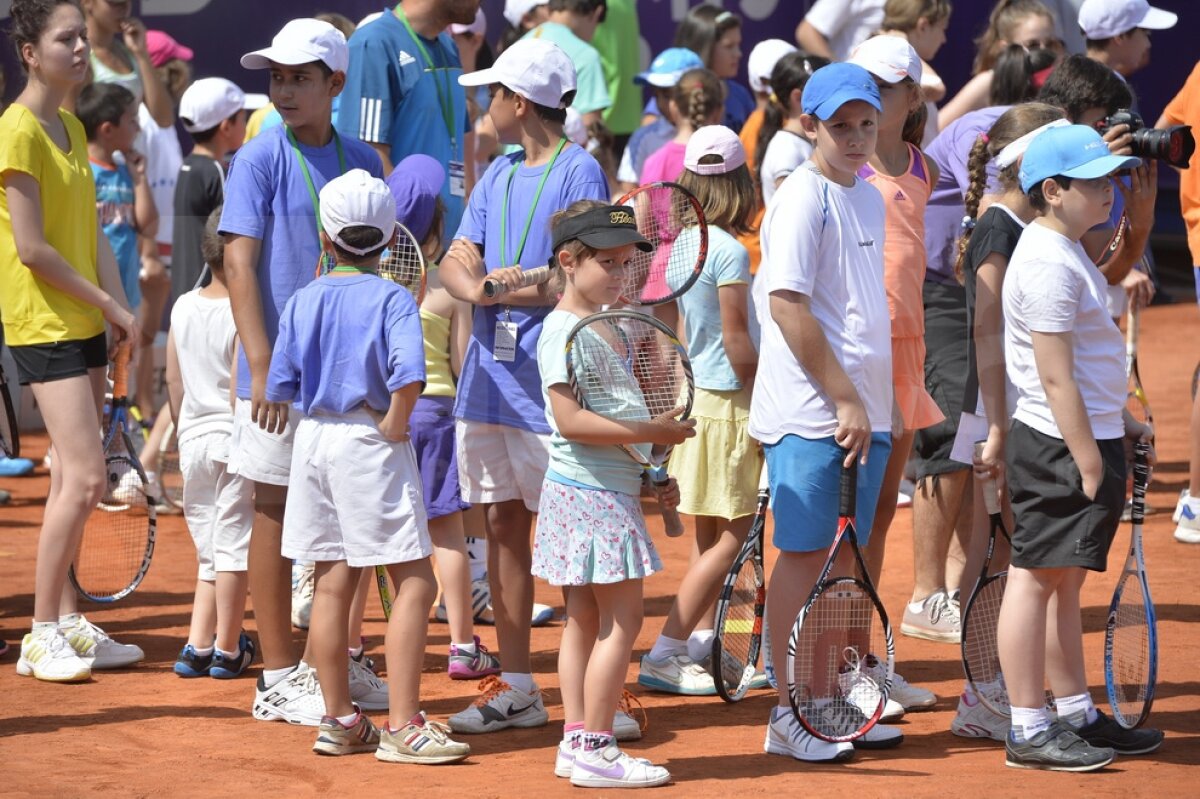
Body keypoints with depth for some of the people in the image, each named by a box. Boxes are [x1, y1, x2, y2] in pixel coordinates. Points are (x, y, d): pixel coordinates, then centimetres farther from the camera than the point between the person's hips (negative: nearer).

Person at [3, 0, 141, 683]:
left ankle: (67, 622, 18)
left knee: (72, 481, 11)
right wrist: (105, 301, -10)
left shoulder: (73, 129, 14)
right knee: (85, 479, -13)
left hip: (85, 325, 9)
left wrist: (119, 308, 1)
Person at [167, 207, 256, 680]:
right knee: (234, 546, 2)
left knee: (211, 550, 15)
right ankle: (227, 649, 8)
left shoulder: (183, 307, 5)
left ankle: (197, 646, 11)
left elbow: (174, 380, 11)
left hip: (195, 439, 6)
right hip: (236, 441, -6)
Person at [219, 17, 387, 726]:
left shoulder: (361, 161, 8)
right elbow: (240, 266, -11)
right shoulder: (260, 161, -6)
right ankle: (279, 677, 7)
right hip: (282, 374, -5)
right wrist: (262, 369, -18)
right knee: (277, 514, 1)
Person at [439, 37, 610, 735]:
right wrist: (476, 286, -14)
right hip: (488, 378, 7)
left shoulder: (579, 171, -7)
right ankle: (517, 688, 15)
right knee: (503, 525, 9)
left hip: (550, 382, -7)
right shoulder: (498, 176, 16)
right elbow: (456, 263, 8)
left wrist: (502, 289, -11)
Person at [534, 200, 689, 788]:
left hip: (611, 489, 10)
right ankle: (594, 749, -5)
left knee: (585, 618, 11)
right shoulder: (564, 331, -15)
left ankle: (576, 743, 14)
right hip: (591, 494, -10)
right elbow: (572, 420, -22)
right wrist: (649, 431, -22)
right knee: (622, 618, -7)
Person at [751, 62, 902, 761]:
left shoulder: (869, 198, 15)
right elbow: (787, 305, -18)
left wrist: (870, 405, 14)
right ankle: (788, 716, 1)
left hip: (862, 411, 8)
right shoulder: (804, 198, -11)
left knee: (844, 556, 13)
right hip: (811, 413, -8)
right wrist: (845, 399, -17)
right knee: (805, 554, -4)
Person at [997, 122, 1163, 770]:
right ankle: (1028, 732, -1)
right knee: (1036, 578, -5)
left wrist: (1122, 424, 24)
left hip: (1085, 439, 11)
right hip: (1059, 449, -11)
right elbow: (1056, 378, -22)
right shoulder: (1049, 265, -18)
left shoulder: (1067, 253, 16)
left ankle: (1077, 716, 22)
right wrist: (1089, 463, -21)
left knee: (1065, 581, 15)